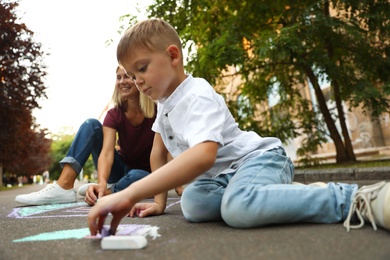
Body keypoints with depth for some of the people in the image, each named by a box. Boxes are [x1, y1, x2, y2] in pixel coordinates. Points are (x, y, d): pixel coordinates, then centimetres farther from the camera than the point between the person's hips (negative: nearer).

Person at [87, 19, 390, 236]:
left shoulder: (196, 96, -22)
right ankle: (288, 193, -4)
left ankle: (357, 198, -25)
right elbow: (158, 153, 17)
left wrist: (130, 194, -46)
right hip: (226, 173, 9)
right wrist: (159, 202, 11)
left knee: (238, 207, -40)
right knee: (192, 203, -22)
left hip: (258, 157, -9)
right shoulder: (165, 101, 11)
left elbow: (203, 155, -41)